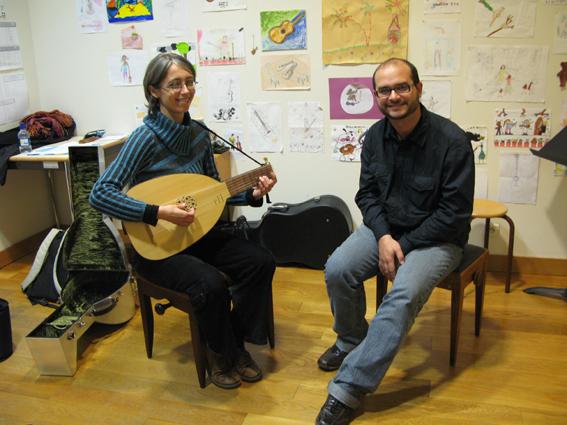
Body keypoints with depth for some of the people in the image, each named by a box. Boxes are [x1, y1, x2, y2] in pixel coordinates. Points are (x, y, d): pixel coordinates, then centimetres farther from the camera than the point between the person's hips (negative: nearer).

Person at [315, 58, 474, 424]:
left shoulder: (452, 140, -18)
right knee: (337, 269, -19)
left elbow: (454, 213, -17)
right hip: (385, 227, 5)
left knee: (405, 294, -31)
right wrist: (383, 236, -14)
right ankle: (352, 342, 10)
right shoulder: (375, 136, -1)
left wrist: (404, 245, -18)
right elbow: (367, 193, 5)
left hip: (436, 237, -5)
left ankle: (346, 391, -26)